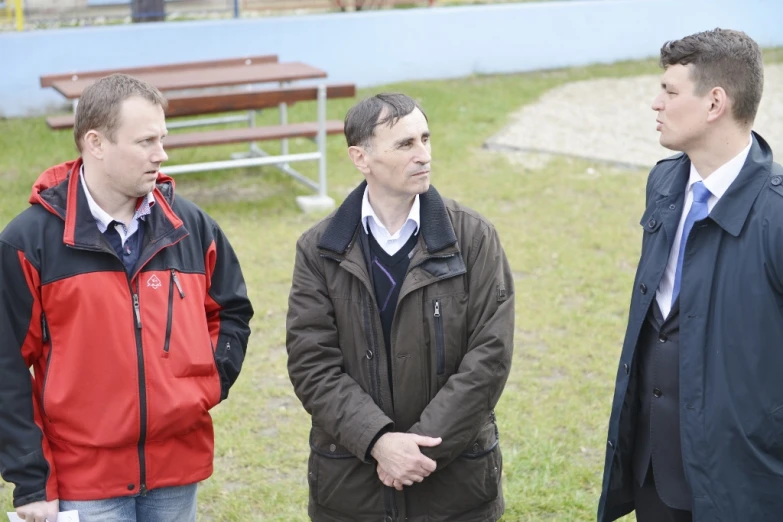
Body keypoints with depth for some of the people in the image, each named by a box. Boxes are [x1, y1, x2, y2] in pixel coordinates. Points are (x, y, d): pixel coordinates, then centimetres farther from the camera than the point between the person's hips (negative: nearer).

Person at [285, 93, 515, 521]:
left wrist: (422, 446, -14)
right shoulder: (319, 250, -1)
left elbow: (490, 356, -8)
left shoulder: (473, 238, -3)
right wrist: (378, 441, -19)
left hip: (455, 481, 0)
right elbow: (311, 363, -6)